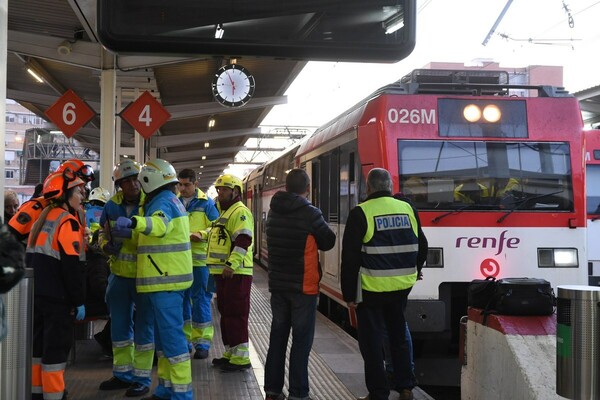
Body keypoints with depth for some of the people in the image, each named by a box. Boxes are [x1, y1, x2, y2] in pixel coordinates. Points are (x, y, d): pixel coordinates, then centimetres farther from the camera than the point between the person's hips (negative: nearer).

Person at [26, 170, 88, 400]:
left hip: (36, 294, 9)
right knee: (56, 347, -3)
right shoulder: (67, 222, -14)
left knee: (39, 343, 15)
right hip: (57, 297, -9)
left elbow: (31, 259, 19)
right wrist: (79, 301, -14)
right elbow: (72, 266, -19)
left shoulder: (43, 219, 13)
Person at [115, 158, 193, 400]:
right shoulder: (170, 199, 19)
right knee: (162, 333, 17)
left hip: (165, 281, -11)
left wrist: (133, 222, -55)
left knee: (171, 334, -9)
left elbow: (160, 225, -37)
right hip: (167, 278, 11)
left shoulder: (163, 201, -15)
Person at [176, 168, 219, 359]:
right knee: (181, 299, 10)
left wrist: (200, 235, -18)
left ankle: (202, 341, 5)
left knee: (200, 299, -1)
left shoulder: (206, 203, 0)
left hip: (199, 259, -4)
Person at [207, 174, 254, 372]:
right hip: (223, 272, 11)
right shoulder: (225, 213, 22)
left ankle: (240, 357, -6)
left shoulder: (240, 212, -12)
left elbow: (243, 241, -23)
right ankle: (230, 352, 24)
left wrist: (231, 264, -29)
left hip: (236, 273, -11)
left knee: (236, 315, -9)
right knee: (226, 313, 15)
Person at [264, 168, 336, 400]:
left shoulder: (273, 212, 4)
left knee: (277, 336, 12)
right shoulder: (310, 213, -15)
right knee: (301, 339, 1)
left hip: (277, 284, 6)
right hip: (304, 286, -6)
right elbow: (329, 242, -3)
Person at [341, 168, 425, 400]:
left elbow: (350, 258, -11)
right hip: (402, 287, 5)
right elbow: (417, 247, 13)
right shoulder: (407, 209, 4)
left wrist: (349, 294, -5)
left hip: (372, 289, -5)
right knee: (398, 335, 19)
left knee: (372, 342, 4)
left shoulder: (361, 213, -10)